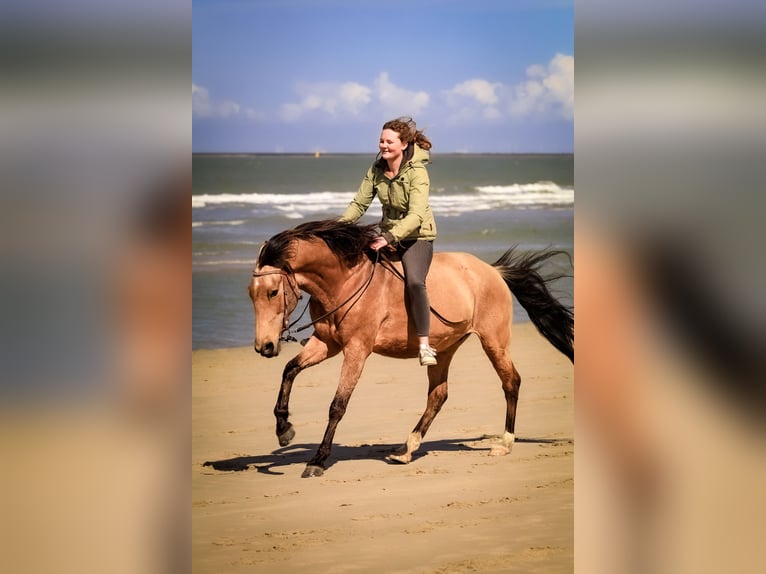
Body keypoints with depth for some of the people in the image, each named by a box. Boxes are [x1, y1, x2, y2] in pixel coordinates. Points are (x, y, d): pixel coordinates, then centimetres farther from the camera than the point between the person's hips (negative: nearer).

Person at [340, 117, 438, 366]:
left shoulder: (417, 172, -20)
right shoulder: (376, 169, -1)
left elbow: (416, 216, -28)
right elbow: (359, 204, 2)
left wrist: (390, 238, -41)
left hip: (416, 236, -7)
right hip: (387, 234, 7)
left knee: (414, 281, -30)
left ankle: (425, 345, -27)